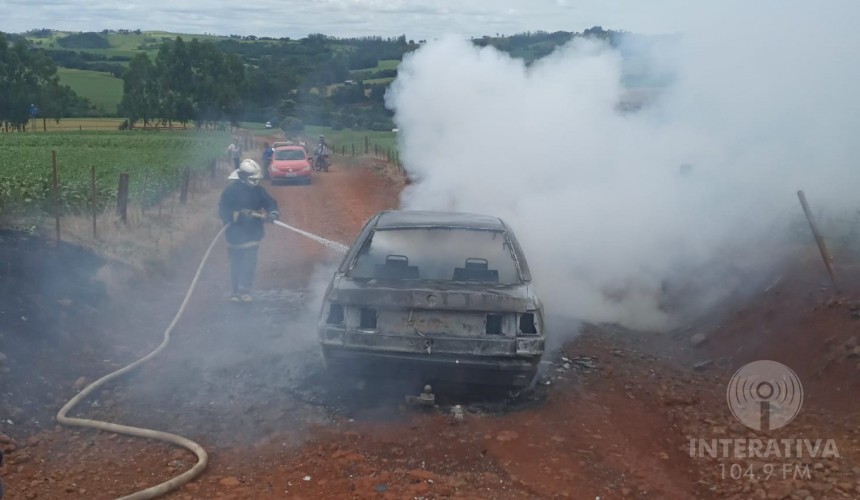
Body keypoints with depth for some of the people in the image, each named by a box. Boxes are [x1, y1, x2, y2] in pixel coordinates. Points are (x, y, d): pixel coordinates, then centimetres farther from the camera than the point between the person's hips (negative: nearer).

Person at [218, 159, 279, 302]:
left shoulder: (258, 190, 3)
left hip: (252, 233, 3)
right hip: (235, 235, -3)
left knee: (249, 263, -4)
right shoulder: (230, 191, -10)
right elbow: (222, 211, -13)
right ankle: (236, 290, 16)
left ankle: (244, 290, 2)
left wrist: (272, 214, -20)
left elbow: (270, 203, 2)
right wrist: (239, 214, -28)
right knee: (236, 265, 6)